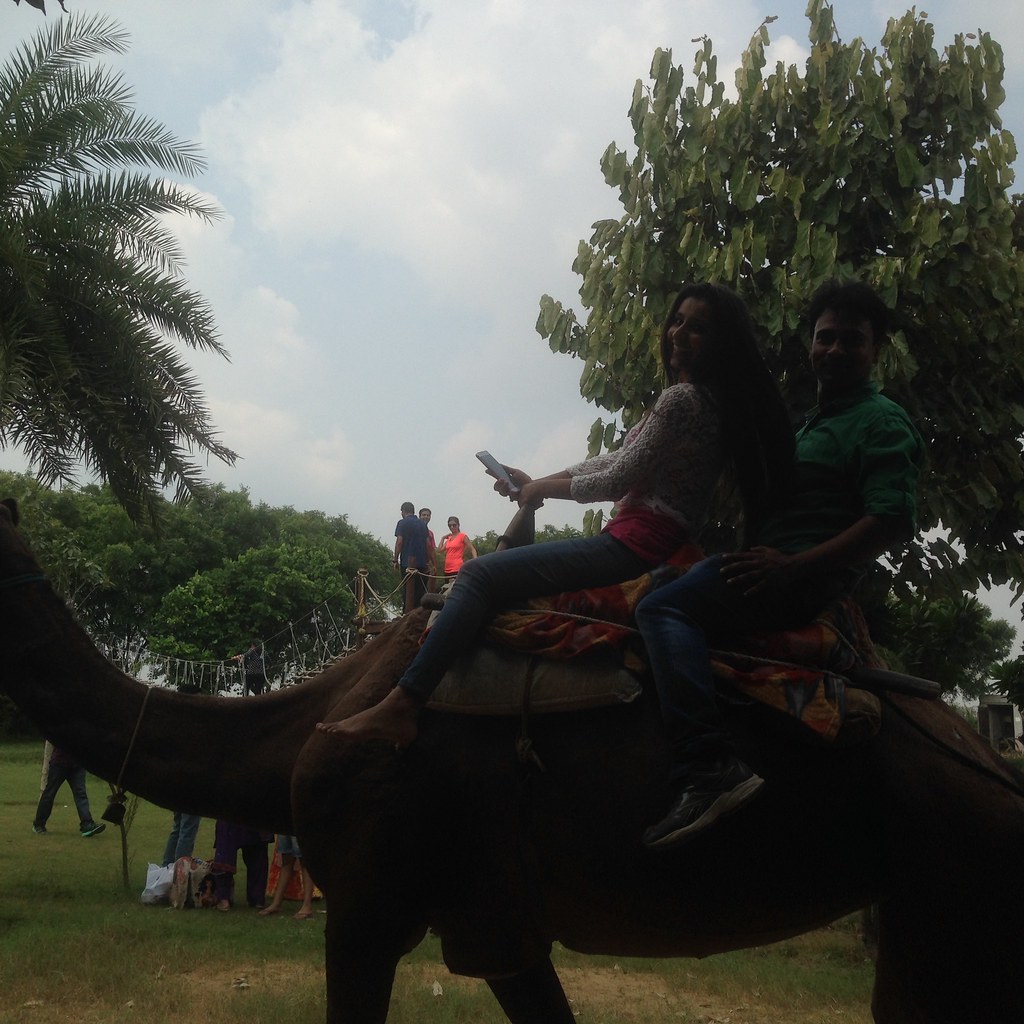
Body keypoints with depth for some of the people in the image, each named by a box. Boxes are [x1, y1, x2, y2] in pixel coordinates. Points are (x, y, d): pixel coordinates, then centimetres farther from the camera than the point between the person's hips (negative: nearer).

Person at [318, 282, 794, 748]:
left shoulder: (681, 398, -14)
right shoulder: (704, 398, 18)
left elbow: (616, 480, -13)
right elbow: (615, 461, 21)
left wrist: (544, 490, 3)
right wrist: (538, 481, 16)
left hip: (633, 546, -11)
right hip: (656, 546, 11)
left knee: (479, 575, -15)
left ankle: (399, 706, -18)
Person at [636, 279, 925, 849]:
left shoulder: (883, 422, -4)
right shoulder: (819, 421, 26)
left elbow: (894, 522, -18)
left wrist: (790, 566, -23)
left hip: (806, 580, -11)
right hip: (782, 565, 11)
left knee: (666, 606, -25)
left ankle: (709, 769, -37)